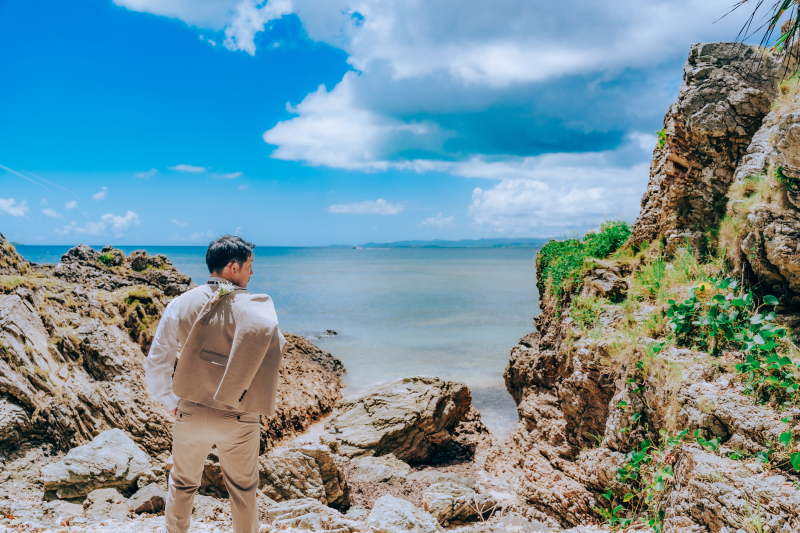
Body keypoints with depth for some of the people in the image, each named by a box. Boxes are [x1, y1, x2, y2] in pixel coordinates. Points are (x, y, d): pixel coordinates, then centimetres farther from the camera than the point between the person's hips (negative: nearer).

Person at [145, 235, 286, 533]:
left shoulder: (181, 305, -8)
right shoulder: (258, 310, -15)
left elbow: (156, 365, -3)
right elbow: (273, 360, -16)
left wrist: (171, 402, 11)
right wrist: (260, 407, -2)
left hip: (191, 415, 2)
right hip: (239, 420, -2)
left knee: (182, 485, 26)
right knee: (242, 490, 21)